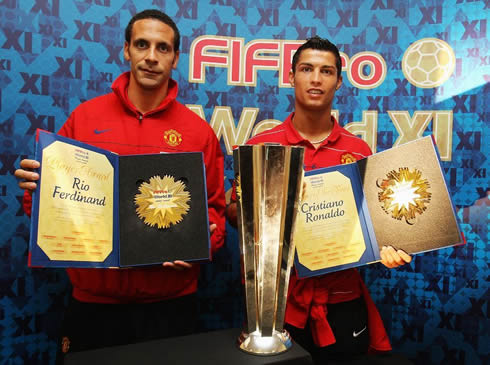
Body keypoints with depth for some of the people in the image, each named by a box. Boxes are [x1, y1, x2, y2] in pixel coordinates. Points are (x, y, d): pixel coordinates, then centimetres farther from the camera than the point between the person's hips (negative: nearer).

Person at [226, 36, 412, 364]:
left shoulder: (359, 151, 1)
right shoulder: (261, 146, -3)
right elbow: (234, 211, 3)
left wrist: (385, 247, -13)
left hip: (342, 303, 1)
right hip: (276, 301, -1)